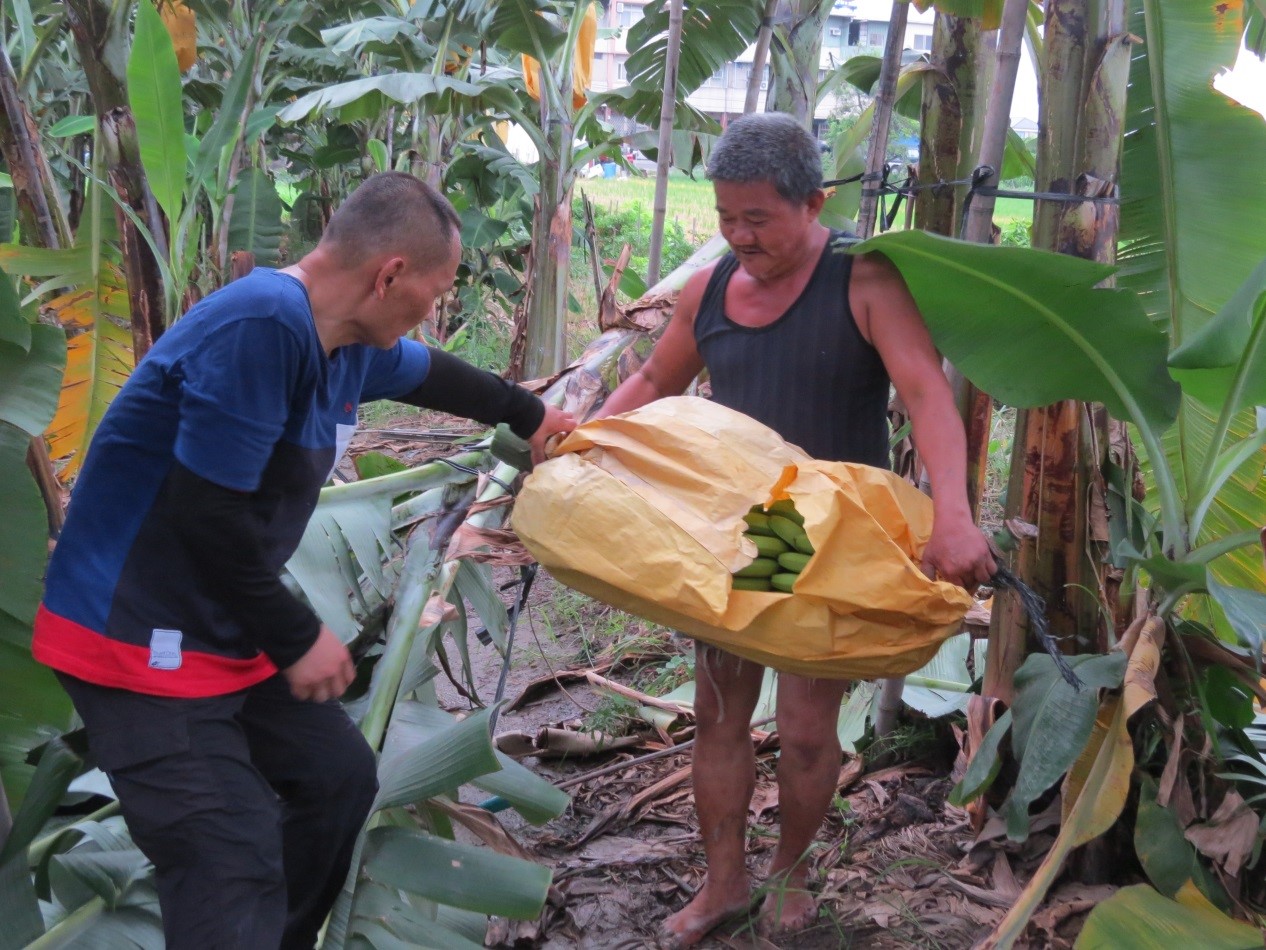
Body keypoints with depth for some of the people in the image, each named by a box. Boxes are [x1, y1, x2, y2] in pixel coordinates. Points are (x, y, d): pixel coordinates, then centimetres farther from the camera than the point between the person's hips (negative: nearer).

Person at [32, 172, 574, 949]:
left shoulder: (350, 339, 3)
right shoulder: (261, 326, -27)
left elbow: (431, 376, 27)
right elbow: (208, 517, -26)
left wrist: (529, 414, 42)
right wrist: (298, 641, -15)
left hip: (230, 628, 10)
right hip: (140, 640, -10)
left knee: (339, 775, 18)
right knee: (235, 864, -15)